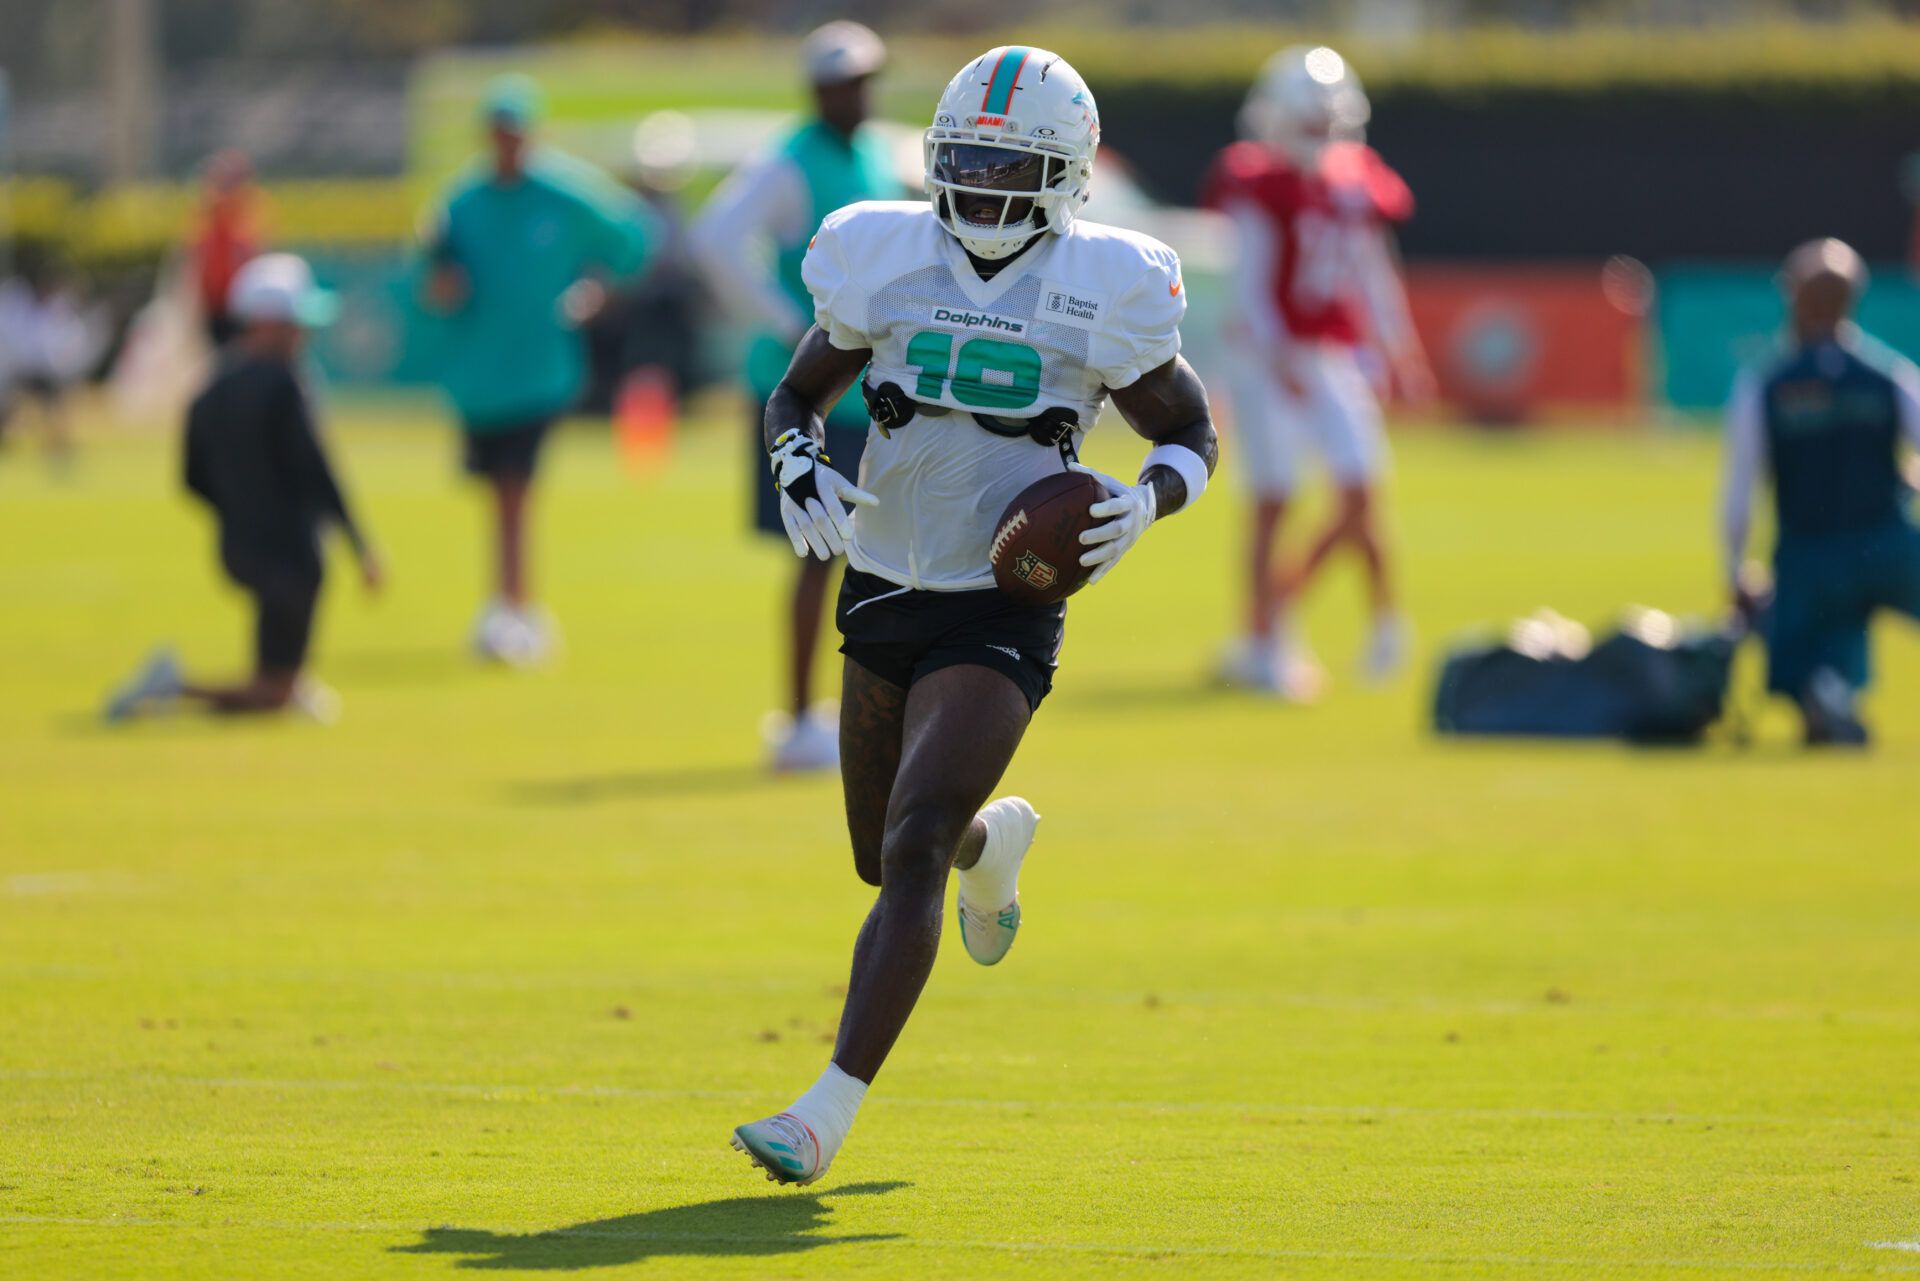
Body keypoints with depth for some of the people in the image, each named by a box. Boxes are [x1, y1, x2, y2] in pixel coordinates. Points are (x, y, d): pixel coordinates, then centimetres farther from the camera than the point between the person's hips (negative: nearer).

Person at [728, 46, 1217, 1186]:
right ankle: (998, 838, 55)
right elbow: (800, 393, 14)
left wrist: (1146, 504, -15)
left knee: (913, 852, -19)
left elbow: (1191, 434, 6)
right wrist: (799, 464, -8)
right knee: (889, 857, 18)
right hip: (884, 596, 4)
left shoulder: (1104, 289, -6)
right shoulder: (885, 258, 0)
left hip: (1004, 616, -4)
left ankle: (829, 1114, -21)